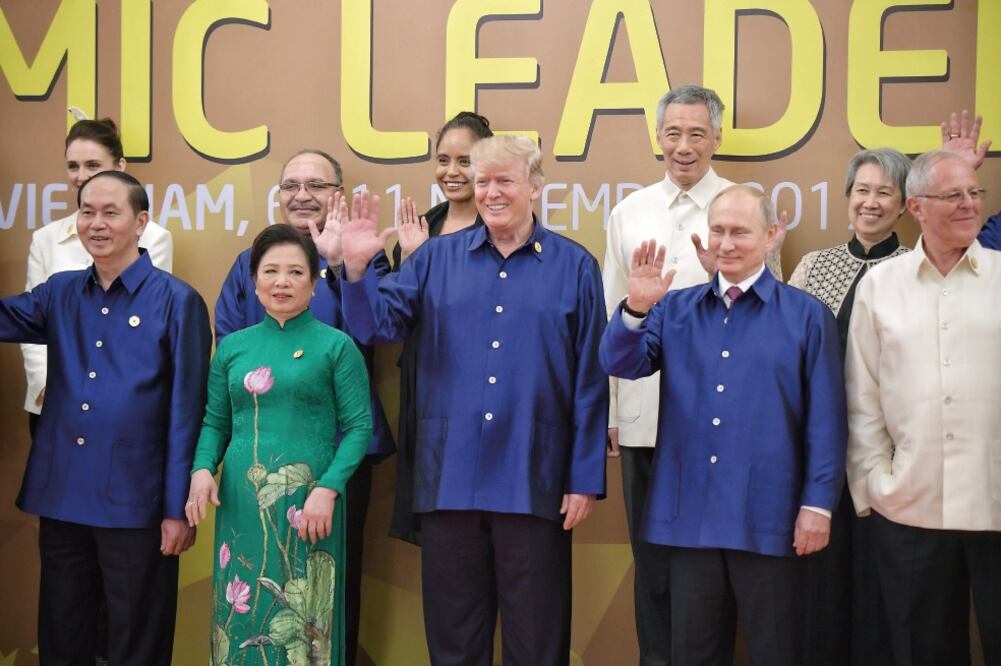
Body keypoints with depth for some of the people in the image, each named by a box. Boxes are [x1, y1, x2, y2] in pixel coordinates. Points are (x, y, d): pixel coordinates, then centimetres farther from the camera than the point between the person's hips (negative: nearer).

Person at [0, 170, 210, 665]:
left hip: (135, 501, -4)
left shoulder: (176, 300, -7)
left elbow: (186, 412, -8)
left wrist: (179, 507, -10)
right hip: (60, 496, 5)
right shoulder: (60, 293, 9)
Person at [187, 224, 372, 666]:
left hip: (307, 508, -3)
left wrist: (327, 489, -16)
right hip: (241, 506, 3)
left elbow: (359, 426, -4)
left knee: (303, 623, 4)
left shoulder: (335, 346, -1)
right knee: (242, 621, 9)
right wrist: (203, 469, -4)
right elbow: (215, 422, 15)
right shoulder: (233, 346, 11)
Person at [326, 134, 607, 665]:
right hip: (449, 480, 2)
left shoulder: (574, 267, 2)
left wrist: (585, 478, -2)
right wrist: (357, 268, -13)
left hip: (534, 483, -2)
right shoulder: (437, 258, 7)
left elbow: (589, 381, 1)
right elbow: (379, 326, 4)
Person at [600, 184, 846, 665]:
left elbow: (825, 419, -3)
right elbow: (620, 364, -2)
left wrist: (818, 504, -7)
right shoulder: (676, 310, 9)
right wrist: (636, 308, -19)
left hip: (767, 518, -3)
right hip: (689, 516, 3)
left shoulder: (806, 315, 0)